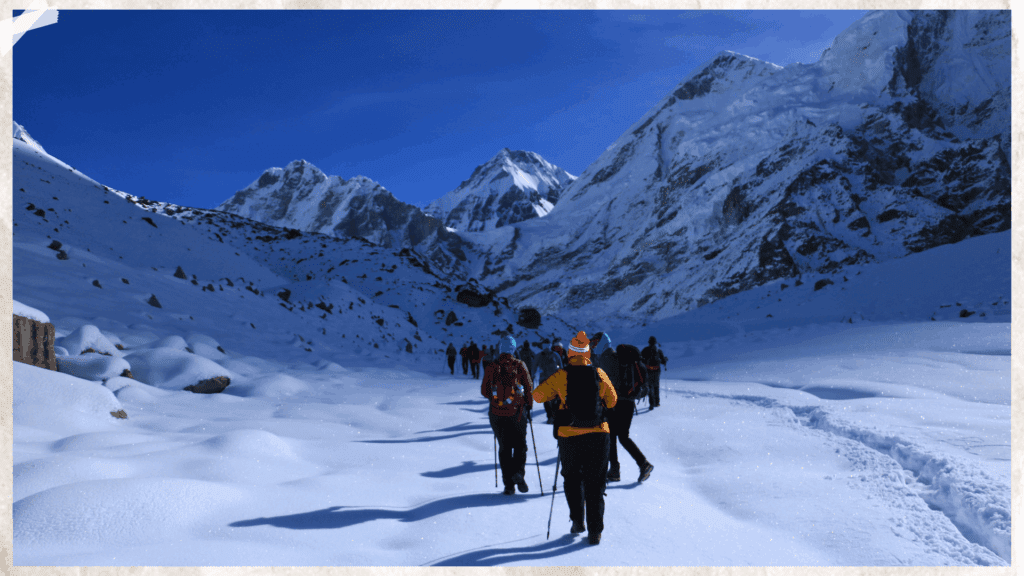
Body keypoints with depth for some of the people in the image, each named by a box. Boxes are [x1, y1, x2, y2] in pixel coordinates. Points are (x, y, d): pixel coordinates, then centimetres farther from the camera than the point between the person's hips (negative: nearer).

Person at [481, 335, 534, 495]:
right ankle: (519, 472, -12)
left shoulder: (491, 367, -4)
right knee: (520, 444, 12)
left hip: (498, 413, 1)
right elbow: (529, 387, -3)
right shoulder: (519, 365, -4)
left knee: (504, 447, 10)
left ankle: (508, 483, 6)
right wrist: (529, 405, 10)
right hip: (517, 411, -1)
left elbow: (484, 390, 0)